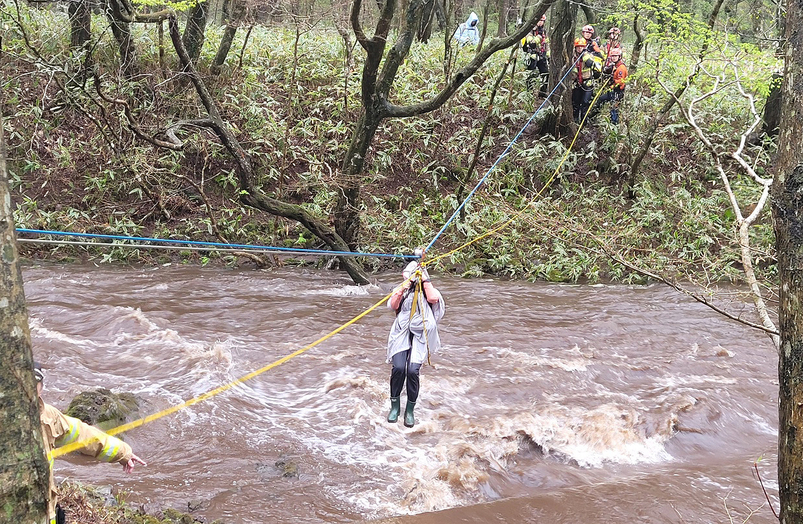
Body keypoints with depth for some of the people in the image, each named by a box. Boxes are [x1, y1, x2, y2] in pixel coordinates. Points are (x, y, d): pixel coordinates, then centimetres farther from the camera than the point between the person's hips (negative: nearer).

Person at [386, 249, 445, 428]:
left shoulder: (428, 291, 12)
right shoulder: (402, 289, 16)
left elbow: (433, 299, -12)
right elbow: (392, 305, -2)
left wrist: (425, 280, -5)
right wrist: (403, 287, -8)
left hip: (420, 336, -1)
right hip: (401, 334, 1)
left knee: (413, 370, -16)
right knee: (399, 368, -18)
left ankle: (410, 410, 1)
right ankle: (395, 406, 2)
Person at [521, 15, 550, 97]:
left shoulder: (544, 31, 15)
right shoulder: (530, 31, -7)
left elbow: (547, 45, 21)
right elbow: (531, 43, -21)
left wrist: (548, 56, 17)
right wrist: (539, 36, -25)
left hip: (541, 56, 7)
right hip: (532, 56, -7)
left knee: (546, 73, 3)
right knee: (532, 74, -8)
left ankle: (542, 91, 12)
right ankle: (530, 92, -2)